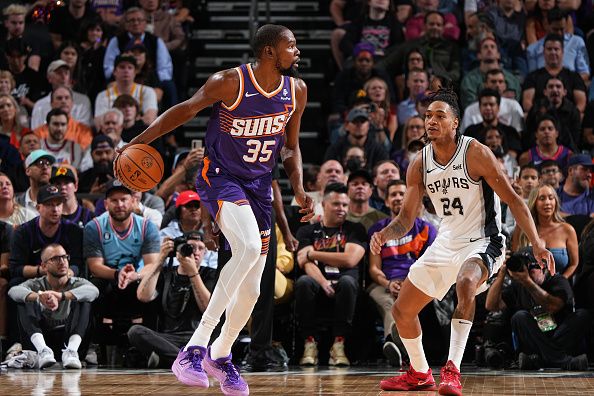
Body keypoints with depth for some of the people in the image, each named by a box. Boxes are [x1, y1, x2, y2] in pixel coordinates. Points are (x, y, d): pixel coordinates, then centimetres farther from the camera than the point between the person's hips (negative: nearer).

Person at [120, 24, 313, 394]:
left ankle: (220, 355, 33)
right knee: (249, 247, -34)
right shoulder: (229, 83, -17)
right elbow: (186, 110, -4)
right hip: (220, 177, -6)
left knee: (250, 290, 7)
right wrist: (139, 141, -10)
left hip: (259, 184, 6)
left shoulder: (296, 90, 0)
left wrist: (299, 190, -1)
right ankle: (195, 347, -32)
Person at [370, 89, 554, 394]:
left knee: (466, 283, -40)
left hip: (482, 243, -7)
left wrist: (536, 243, -21)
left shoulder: (475, 153, -15)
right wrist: (384, 234, -17)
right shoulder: (419, 165, 1)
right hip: (446, 244, 7)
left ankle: (452, 370, -41)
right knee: (402, 310, 10)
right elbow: (406, 219, 5)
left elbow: (512, 199, -13)